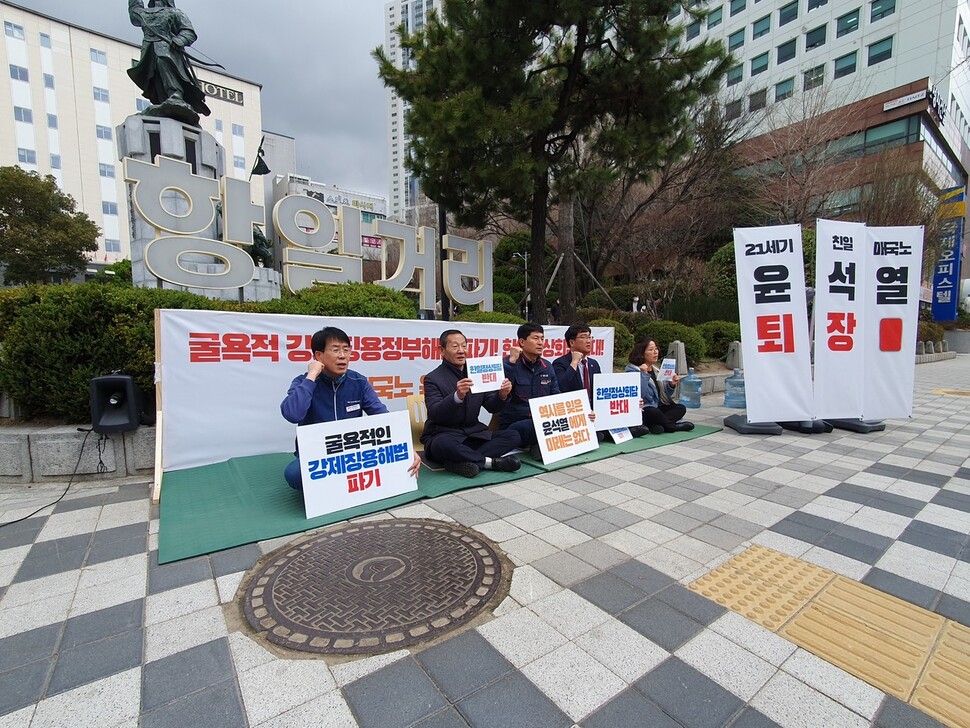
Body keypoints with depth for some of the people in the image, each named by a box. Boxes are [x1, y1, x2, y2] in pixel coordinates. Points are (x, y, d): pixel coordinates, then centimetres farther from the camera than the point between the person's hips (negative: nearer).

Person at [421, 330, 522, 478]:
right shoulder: (433, 379, -5)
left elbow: (492, 408, 8)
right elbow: (434, 414, -19)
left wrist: (502, 395, -15)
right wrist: (457, 396, -37)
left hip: (473, 433, 5)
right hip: (444, 436, -5)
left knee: (513, 436, -12)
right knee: (444, 444, -38)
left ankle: (462, 461, -22)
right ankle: (490, 461, -17)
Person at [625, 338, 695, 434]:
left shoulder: (656, 370, 14)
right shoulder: (632, 370, -10)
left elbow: (664, 395, 18)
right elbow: (639, 394, -23)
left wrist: (671, 385, -1)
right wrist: (644, 373, -24)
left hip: (657, 408, 8)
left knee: (681, 408, -11)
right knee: (654, 412, -36)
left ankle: (653, 426, -27)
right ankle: (672, 426, -8)